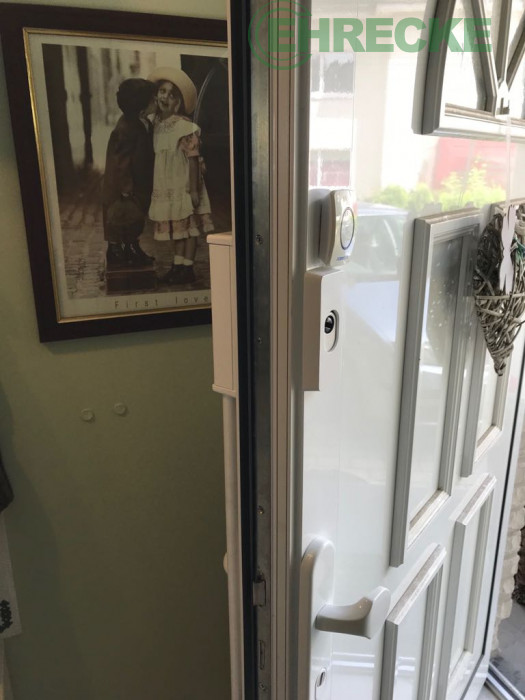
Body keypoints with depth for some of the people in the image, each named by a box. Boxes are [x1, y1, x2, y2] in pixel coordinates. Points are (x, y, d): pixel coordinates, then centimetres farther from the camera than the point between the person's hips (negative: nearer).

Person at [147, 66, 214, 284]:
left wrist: (194, 190, -17)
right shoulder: (156, 123, 7)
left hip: (183, 185, -7)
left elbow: (193, 159, -15)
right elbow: (157, 157, 11)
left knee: (188, 226, 1)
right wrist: (154, 186, 11)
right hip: (166, 186, 7)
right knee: (175, 226, 13)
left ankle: (188, 268, 8)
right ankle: (177, 265, 22)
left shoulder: (185, 126, -14)